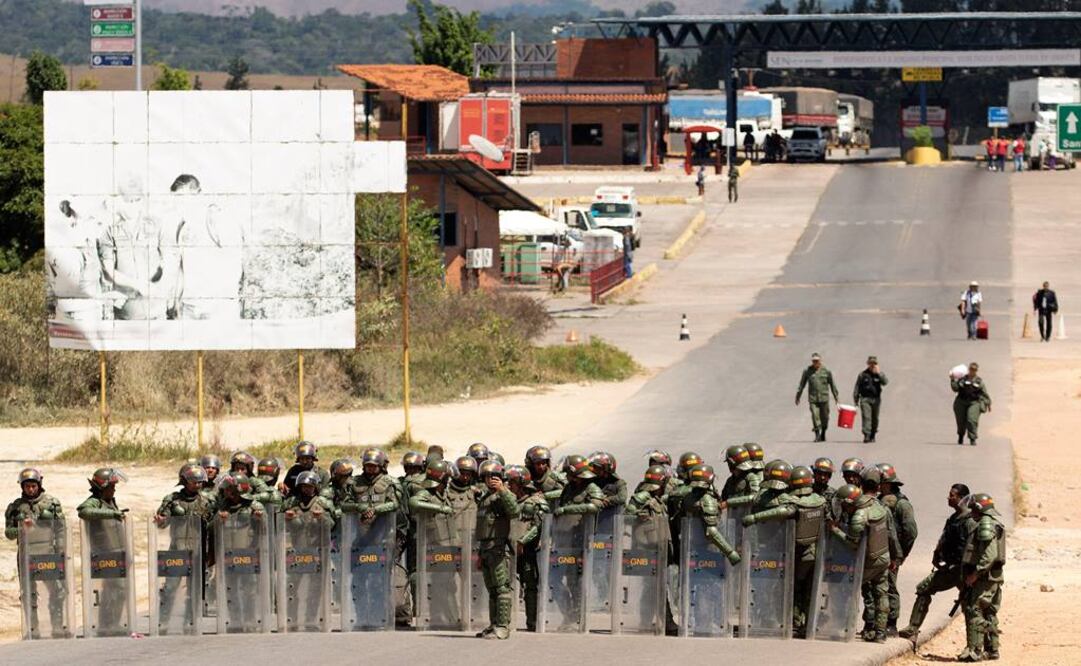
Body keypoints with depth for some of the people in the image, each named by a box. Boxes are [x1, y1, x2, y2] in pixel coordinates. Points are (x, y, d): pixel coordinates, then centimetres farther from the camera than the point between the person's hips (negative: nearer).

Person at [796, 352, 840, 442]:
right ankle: (817, 435, -6)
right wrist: (797, 397, 12)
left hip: (824, 398, 0)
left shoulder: (826, 371, 3)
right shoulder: (807, 371, 4)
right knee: (815, 417, -10)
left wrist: (836, 397, 8)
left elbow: (832, 385, 9)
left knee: (824, 418, 6)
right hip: (813, 399, 0)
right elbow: (801, 385, 11)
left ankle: (823, 434, 26)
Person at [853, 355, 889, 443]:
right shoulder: (863, 375, 6)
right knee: (866, 417, -14)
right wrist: (855, 400, 3)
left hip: (876, 399, 2)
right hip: (865, 399, -2)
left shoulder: (879, 374, 8)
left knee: (875, 419, 8)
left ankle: (872, 435, 20)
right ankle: (866, 435, -20)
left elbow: (885, 382, -11)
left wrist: (879, 373, -17)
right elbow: (857, 388, 8)